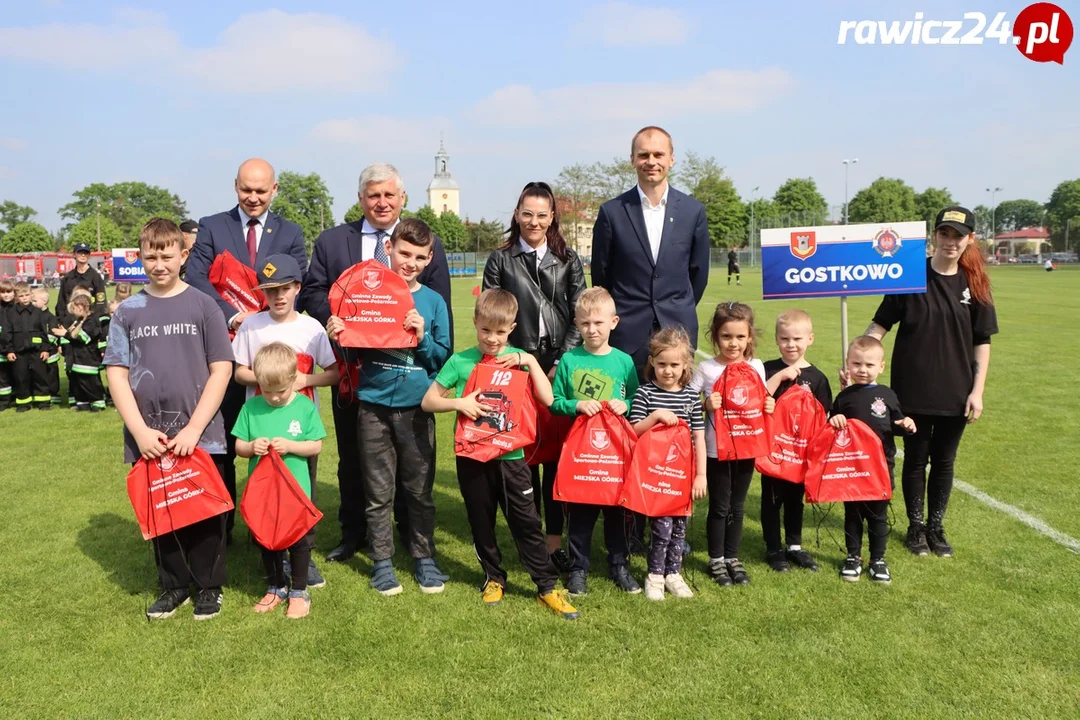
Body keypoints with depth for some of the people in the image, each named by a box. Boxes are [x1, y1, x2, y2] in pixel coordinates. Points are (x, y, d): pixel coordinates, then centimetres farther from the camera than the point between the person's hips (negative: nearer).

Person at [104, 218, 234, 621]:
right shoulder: (127, 312, 6)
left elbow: (221, 369, -4)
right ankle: (173, 585, 30)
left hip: (200, 435, -2)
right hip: (148, 439, 2)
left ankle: (208, 587, 24)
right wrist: (141, 431, -8)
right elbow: (116, 374, 3)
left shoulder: (203, 306, -1)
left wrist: (194, 428, -11)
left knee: (205, 512, 6)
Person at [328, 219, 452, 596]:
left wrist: (422, 337, -14)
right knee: (378, 493, 8)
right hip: (374, 405, 0)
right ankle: (382, 561, 22)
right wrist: (339, 336, -14)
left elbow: (443, 357, 3)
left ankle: (424, 558, 23)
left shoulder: (433, 301, 5)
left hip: (417, 407, 1)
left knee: (420, 490, 8)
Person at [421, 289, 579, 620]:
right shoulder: (460, 362, -2)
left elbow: (547, 398, -9)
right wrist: (458, 402, -16)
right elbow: (427, 401, 0)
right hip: (472, 456, 0)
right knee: (481, 522, 13)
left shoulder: (517, 359, 1)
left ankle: (547, 586, 13)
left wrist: (530, 361, -15)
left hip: (510, 456, 0)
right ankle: (494, 578, 32)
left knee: (527, 523, 3)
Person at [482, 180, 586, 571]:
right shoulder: (500, 259, 8)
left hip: (560, 366, 1)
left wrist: (563, 362, -6)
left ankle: (555, 539, 8)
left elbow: (580, 316, 5)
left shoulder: (568, 260, 10)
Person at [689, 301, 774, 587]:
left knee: (737, 506, 14)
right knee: (719, 507, 7)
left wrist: (768, 407, -9)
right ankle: (716, 560, 23)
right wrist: (706, 406, -24)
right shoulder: (706, 368, -8)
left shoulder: (756, 366, 2)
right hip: (716, 449, -3)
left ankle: (732, 558, 29)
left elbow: (762, 401, 12)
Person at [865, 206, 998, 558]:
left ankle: (936, 527, 29)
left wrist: (978, 390, -3)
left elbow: (982, 342, 3)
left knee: (944, 461, 13)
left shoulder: (975, 284, 0)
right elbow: (879, 326, -6)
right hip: (913, 390, -2)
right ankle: (916, 527, 27)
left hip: (956, 392, 2)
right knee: (916, 460, 11)